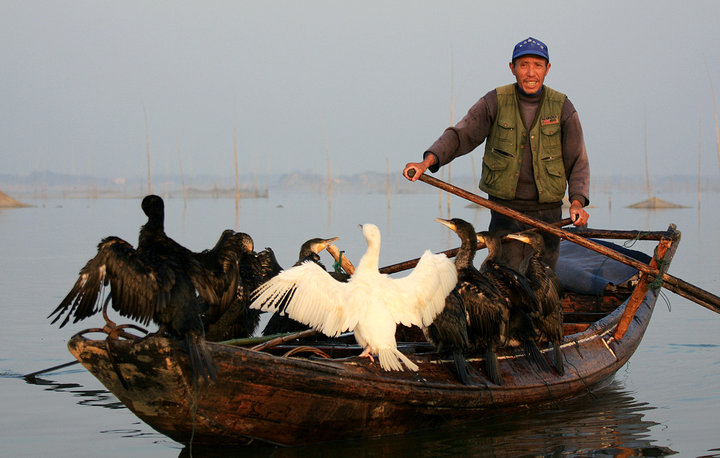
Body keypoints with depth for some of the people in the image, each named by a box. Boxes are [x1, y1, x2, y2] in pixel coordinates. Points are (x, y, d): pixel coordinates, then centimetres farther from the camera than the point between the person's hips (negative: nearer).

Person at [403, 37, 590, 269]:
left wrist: (577, 202, -13)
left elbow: (578, 162, 2)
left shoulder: (562, 108, 2)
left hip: (547, 214, 1)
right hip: (505, 210, -1)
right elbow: (460, 135, -6)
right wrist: (427, 161, -23)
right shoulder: (495, 102, 0)